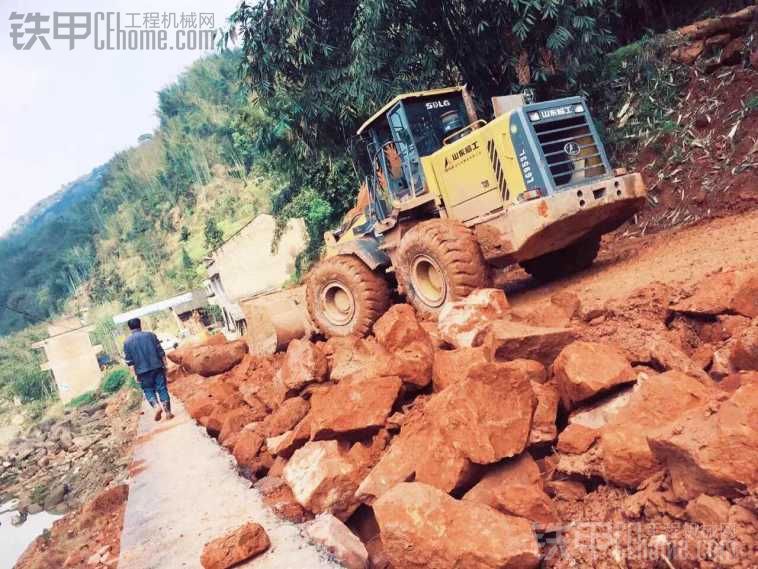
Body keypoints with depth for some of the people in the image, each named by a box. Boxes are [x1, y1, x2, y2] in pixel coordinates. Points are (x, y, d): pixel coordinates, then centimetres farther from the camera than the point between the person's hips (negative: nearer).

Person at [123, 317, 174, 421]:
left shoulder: (127, 342, 2)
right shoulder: (150, 335, 2)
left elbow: (130, 361, 0)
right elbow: (161, 352, 0)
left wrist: (135, 375, 4)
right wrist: (165, 365, 7)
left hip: (142, 371, 0)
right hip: (157, 367, 0)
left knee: (148, 390, 13)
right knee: (162, 389, 5)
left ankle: (156, 406, -10)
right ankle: (168, 411, 3)